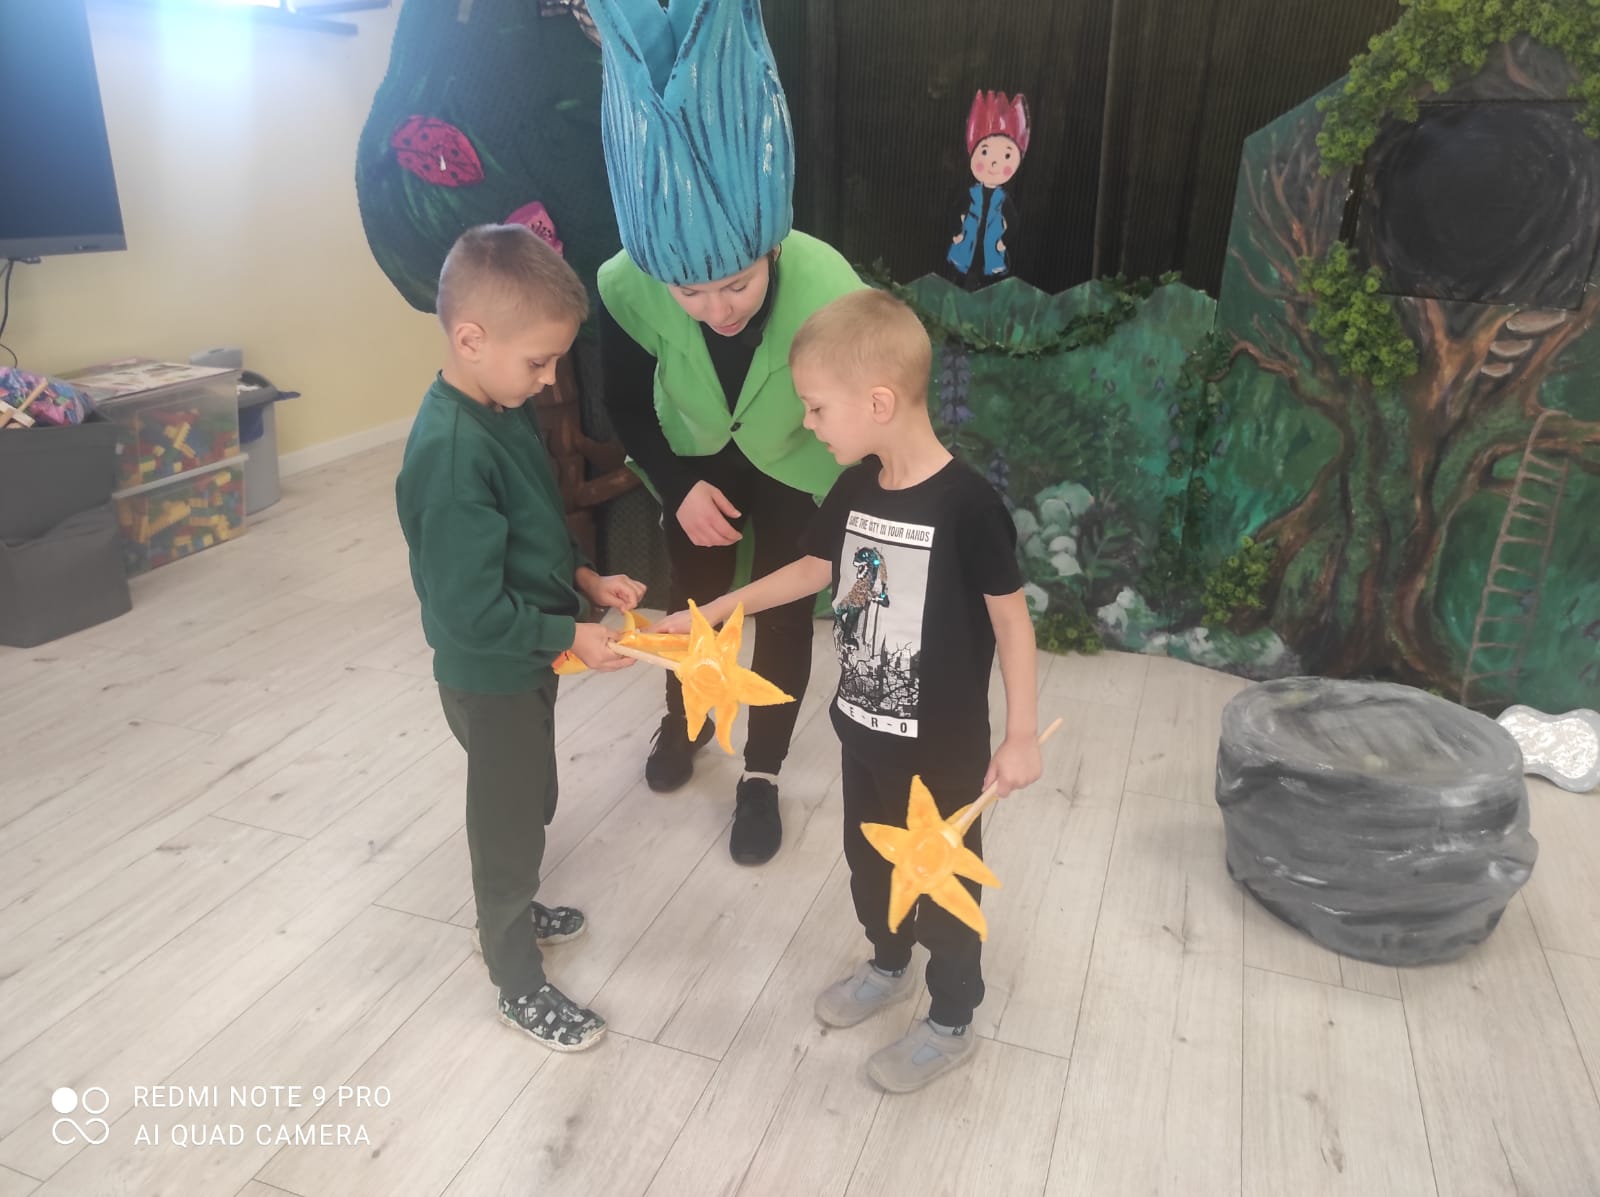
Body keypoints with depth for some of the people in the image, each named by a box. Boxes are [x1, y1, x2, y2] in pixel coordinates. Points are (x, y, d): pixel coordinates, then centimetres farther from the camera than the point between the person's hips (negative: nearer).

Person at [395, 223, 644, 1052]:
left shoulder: (502, 407, -2)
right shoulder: (452, 452, -30)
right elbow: (471, 612, -29)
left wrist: (584, 579, 1)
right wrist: (570, 636, -21)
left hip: (523, 660, 9)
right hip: (491, 676, -8)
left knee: (531, 804, 27)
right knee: (509, 823, 11)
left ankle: (508, 914, 52)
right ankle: (519, 983, 33)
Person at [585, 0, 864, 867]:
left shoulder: (829, 292, -38)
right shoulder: (626, 289, -32)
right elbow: (626, 406, -12)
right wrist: (680, 489, -22)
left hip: (795, 471, -1)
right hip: (695, 466, 2)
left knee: (784, 617, 7)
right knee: (692, 600, 19)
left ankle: (761, 775, 32)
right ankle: (683, 720, 50)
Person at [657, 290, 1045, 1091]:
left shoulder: (967, 506, -25)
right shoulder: (855, 490, -5)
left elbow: (1011, 618, -16)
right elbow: (813, 570, 11)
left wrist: (1021, 736, -13)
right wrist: (712, 613, 12)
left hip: (943, 746, -7)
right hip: (863, 729, 7)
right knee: (868, 861, 25)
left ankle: (952, 1025, 36)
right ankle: (888, 966, 52)